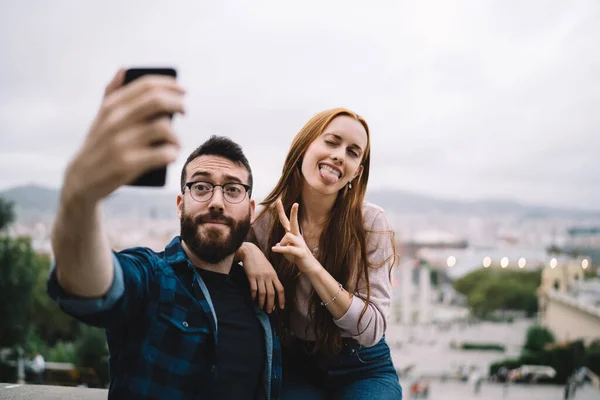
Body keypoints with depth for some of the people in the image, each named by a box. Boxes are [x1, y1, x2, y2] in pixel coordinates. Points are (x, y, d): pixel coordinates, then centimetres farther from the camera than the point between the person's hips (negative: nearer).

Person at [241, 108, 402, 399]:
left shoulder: (371, 222, -13)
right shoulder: (265, 221, -9)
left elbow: (372, 328, -16)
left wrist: (312, 267, -29)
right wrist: (246, 250, -20)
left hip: (363, 369, 0)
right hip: (294, 366, 0)